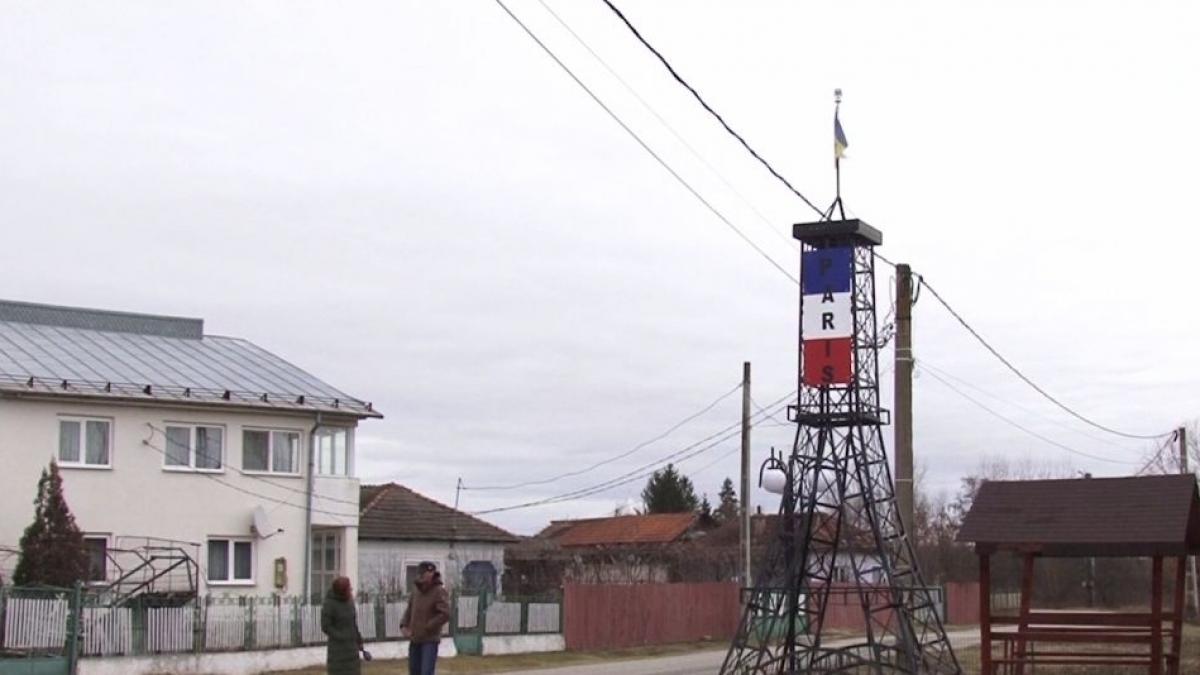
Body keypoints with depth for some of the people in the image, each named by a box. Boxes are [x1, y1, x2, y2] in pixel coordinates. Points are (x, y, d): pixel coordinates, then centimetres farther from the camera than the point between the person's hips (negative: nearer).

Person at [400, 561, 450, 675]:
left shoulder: (439, 592, -12)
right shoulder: (416, 592, 8)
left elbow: (445, 614, -21)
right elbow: (409, 611, 21)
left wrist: (426, 628, -18)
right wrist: (404, 626, 4)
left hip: (430, 640, -7)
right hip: (414, 640, 7)